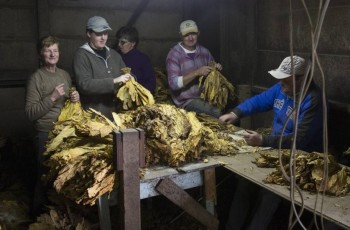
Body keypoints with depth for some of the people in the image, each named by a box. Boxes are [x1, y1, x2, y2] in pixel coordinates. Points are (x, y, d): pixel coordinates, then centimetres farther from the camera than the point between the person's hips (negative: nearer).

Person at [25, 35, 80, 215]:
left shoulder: (65, 75, 9)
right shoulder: (36, 78, -9)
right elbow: (30, 113, -14)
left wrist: (75, 98, 0)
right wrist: (52, 97, -21)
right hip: (46, 135, -5)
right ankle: (41, 212, 23)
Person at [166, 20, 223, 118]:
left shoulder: (204, 51, 7)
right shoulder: (174, 54, -9)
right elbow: (173, 83, -17)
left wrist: (217, 68, -4)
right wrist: (196, 72, -24)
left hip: (205, 95, 6)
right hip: (186, 100, -6)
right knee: (217, 112, -27)